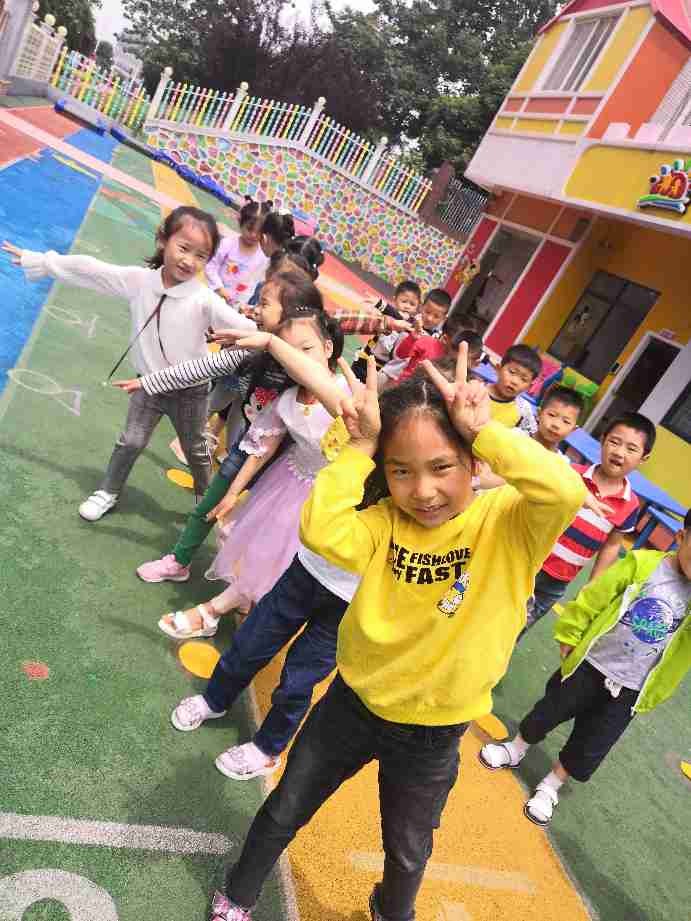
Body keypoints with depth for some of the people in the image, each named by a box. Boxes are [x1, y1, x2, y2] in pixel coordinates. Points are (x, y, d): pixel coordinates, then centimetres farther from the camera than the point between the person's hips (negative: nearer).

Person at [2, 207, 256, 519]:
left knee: (195, 449, 16)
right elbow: (89, 269, -2)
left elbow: (245, 328, -30)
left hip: (190, 391, -2)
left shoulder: (204, 299, -22)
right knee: (130, 442, 16)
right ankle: (108, 492, 37)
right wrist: (37, 260, 4)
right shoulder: (138, 279, -10)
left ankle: (205, 499, 39)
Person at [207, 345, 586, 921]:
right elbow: (321, 534, -34)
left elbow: (567, 492, -40)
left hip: (432, 735, -1)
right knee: (284, 813, 22)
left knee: (407, 853, 26)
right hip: (353, 704, 1)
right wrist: (360, 447, -31)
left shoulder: (508, 522, -20)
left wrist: (484, 431, -35)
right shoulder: (385, 520, -16)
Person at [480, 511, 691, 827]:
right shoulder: (643, 564, -16)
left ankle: (549, 787, 42)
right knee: (548, 713, 18)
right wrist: (570, 637, 0)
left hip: (629, 691, 1)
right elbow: (592, 599, -7)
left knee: (589, 749, 15)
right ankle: (516, 750, 47)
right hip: (589, 665, -1)